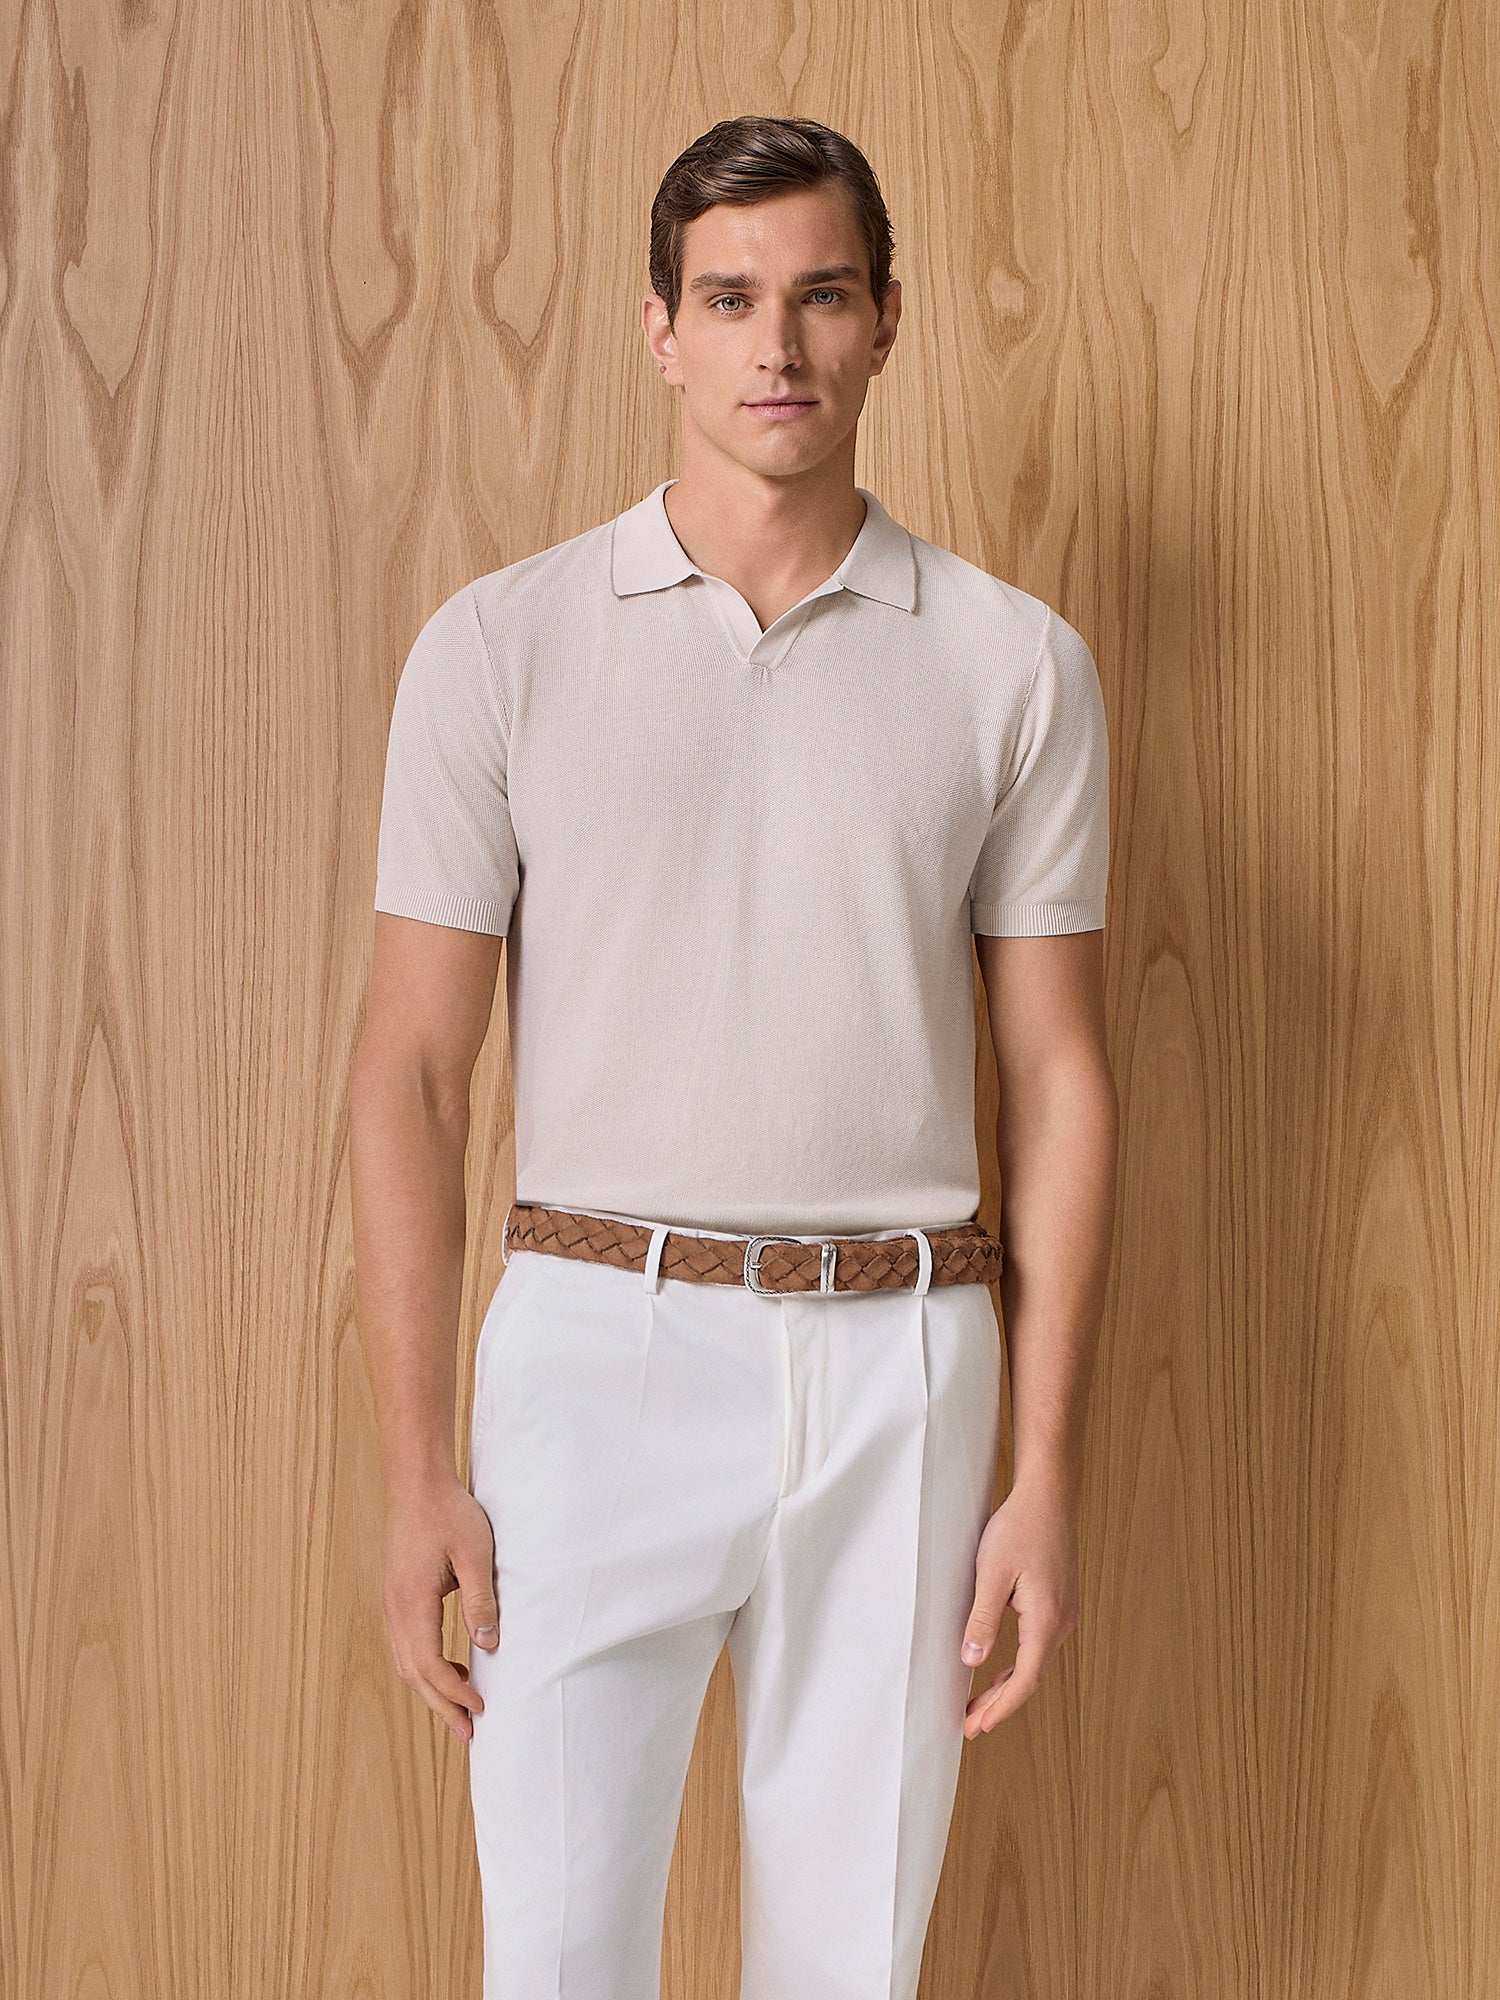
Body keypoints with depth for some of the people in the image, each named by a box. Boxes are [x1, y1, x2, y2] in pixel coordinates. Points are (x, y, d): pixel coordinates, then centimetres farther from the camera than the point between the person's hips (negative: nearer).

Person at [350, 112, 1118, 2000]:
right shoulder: (500, 644, 0)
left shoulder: (1014, 664, 3)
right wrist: (416, 1470, -5)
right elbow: (411, 1071, 0)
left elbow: (1059, 1076, 4)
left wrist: (1046, 1472, -1)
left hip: (901, 1367, 1)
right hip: (599, 1348, -1)